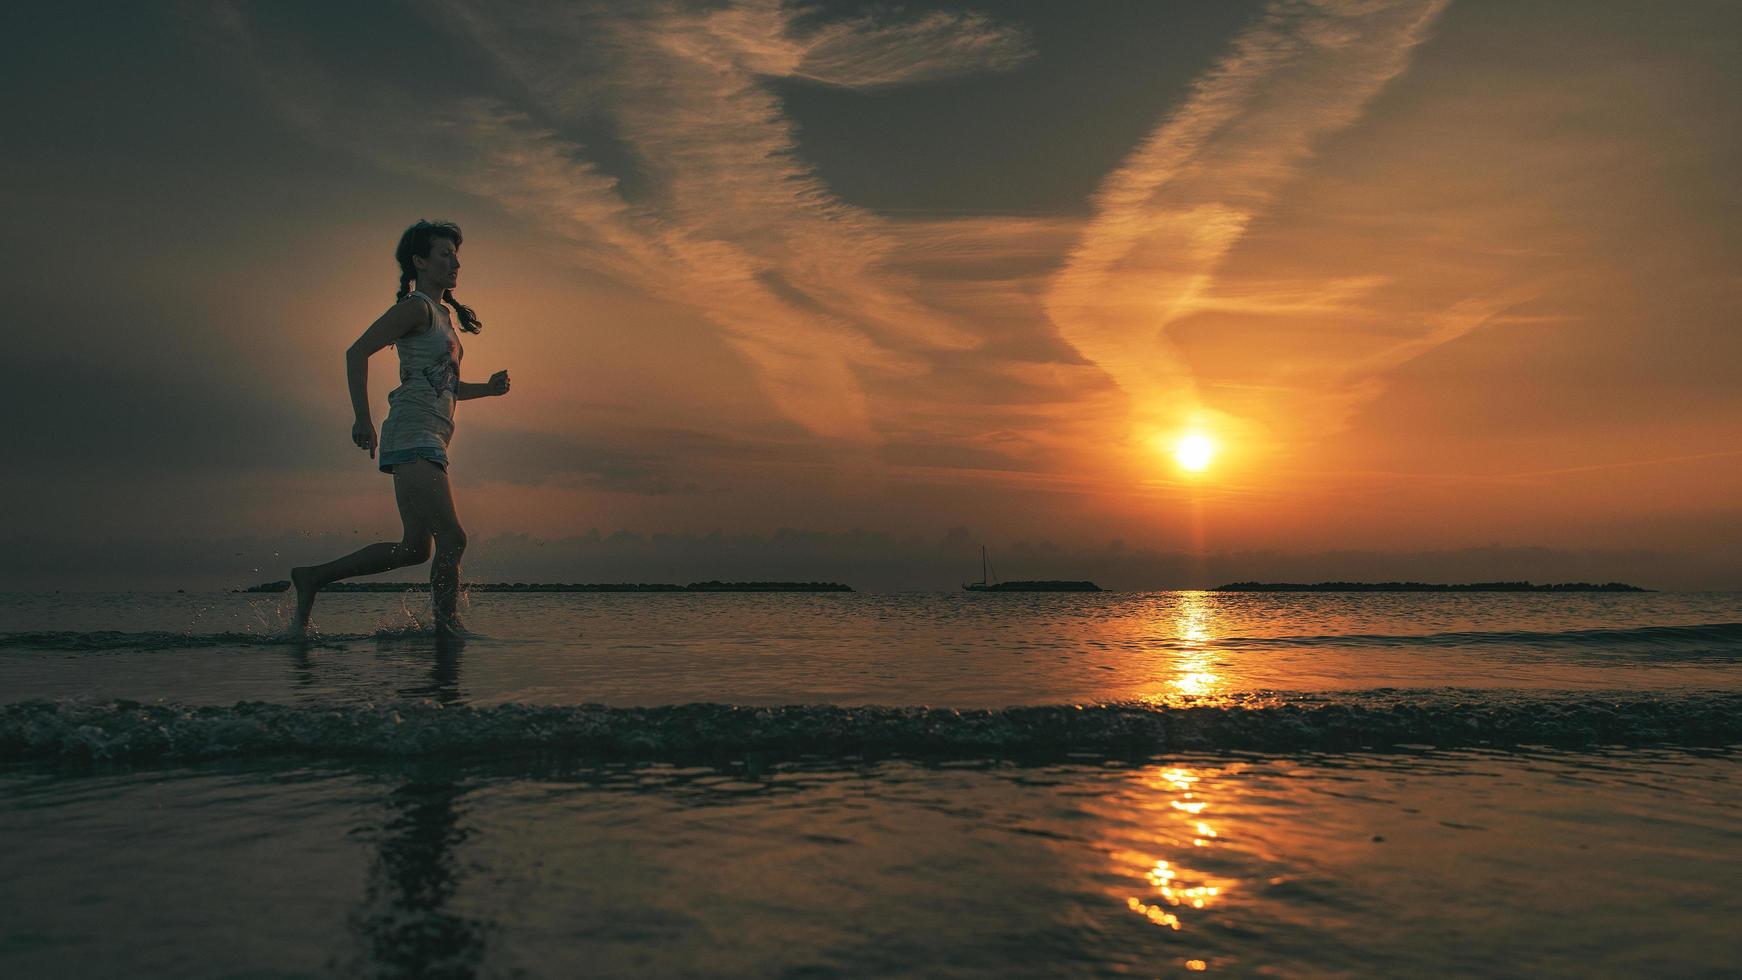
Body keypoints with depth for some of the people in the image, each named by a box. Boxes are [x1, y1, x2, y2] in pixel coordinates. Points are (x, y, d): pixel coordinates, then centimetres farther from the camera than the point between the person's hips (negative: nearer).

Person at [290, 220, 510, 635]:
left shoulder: (441, 316, 24)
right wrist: (363, 418, -19)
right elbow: (357, 352, -12)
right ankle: (447, 626, -8)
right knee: (452, 538, -15)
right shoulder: (415, 306, -3)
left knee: (416, 548, 9)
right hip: (413, 433, -10)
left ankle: (312, 578, 18)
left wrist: (488, 388, 14)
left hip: (429, 439, 10)